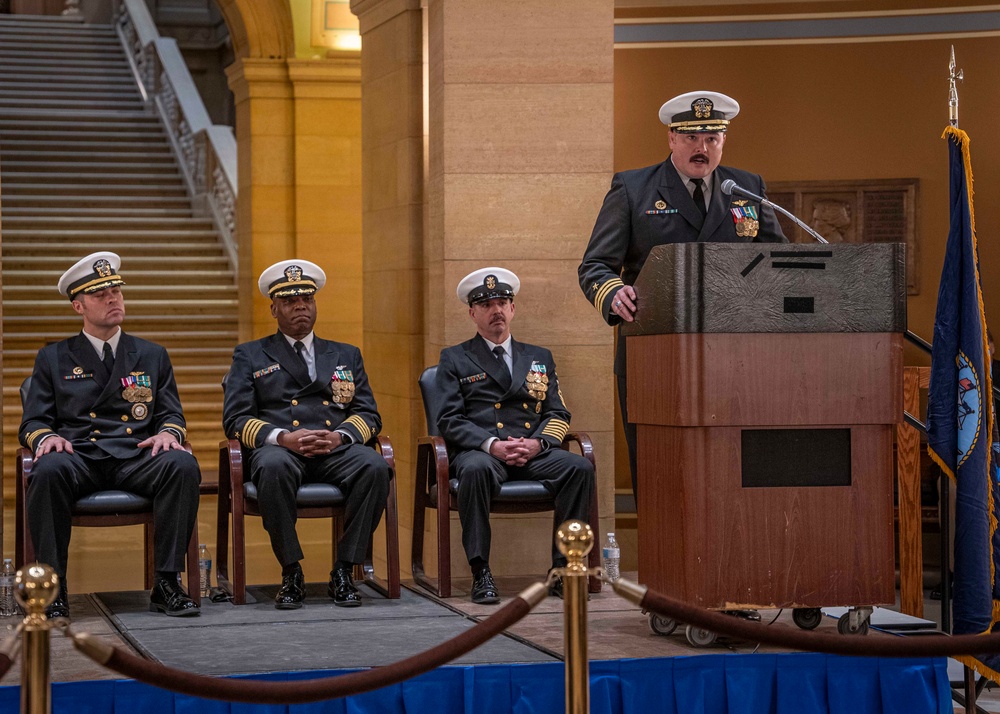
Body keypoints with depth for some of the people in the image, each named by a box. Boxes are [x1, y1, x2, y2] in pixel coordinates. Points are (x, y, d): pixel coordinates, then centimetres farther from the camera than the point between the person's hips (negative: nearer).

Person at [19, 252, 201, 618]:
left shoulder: (153, 356, 22)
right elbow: (33, 422, 12)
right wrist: (46, 437, -12)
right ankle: (52, 588, -29)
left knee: (183, 465, -32)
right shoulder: (53, 358, 18)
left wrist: (168, 433, -8)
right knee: (48, 471, -38)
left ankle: (167, 582, -27)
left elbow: (172, 415, 17)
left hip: (136, 459, 1)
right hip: (77, 458, -1)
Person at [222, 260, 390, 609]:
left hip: (335, 450, 2)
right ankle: (291, 574, -25)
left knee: (375, 467, -32)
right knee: (274, 468, -39)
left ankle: (343, 572, -23)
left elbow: (368, 414, 15)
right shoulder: (249, 356, 18)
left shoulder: (346, 355, 25)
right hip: (280, 449, -2)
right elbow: (236, 419, 6)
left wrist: (340, 436, -8)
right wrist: (283, 438, -13)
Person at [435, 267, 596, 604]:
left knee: (580, 468, -28)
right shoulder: (454, 359, 15)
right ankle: (480, 573, -32)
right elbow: (449, 420, 3)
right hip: (480, 451, -3)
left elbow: (558, 414, 15)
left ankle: (564, 569, -22)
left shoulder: (540, 358, 24)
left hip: (533, 453, 3)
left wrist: (538, 443, -8)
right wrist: (492, 445, -14)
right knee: (476, 470, -39)